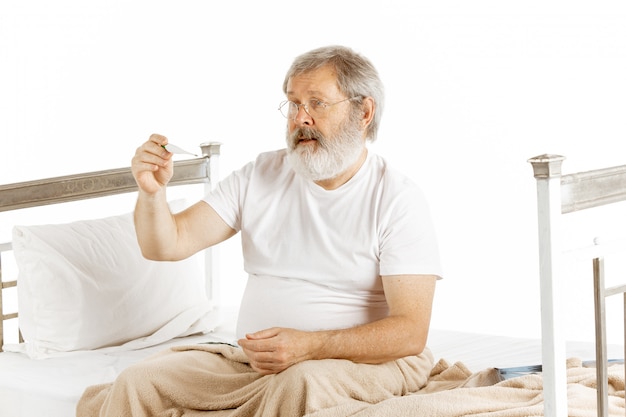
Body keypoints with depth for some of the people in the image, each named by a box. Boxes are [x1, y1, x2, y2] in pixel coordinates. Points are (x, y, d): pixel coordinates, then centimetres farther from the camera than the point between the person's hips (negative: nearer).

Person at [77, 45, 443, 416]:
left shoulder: (397, 200, -7)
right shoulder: (261, 177, 9)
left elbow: (410, 333, -15)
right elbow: (168, 245, 2)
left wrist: (309, 346, -27)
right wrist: (153, 192, -19)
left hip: (365, 362, -4)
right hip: (252, 359, 4)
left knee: (303, 381, -38)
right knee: (137, 383, -17)